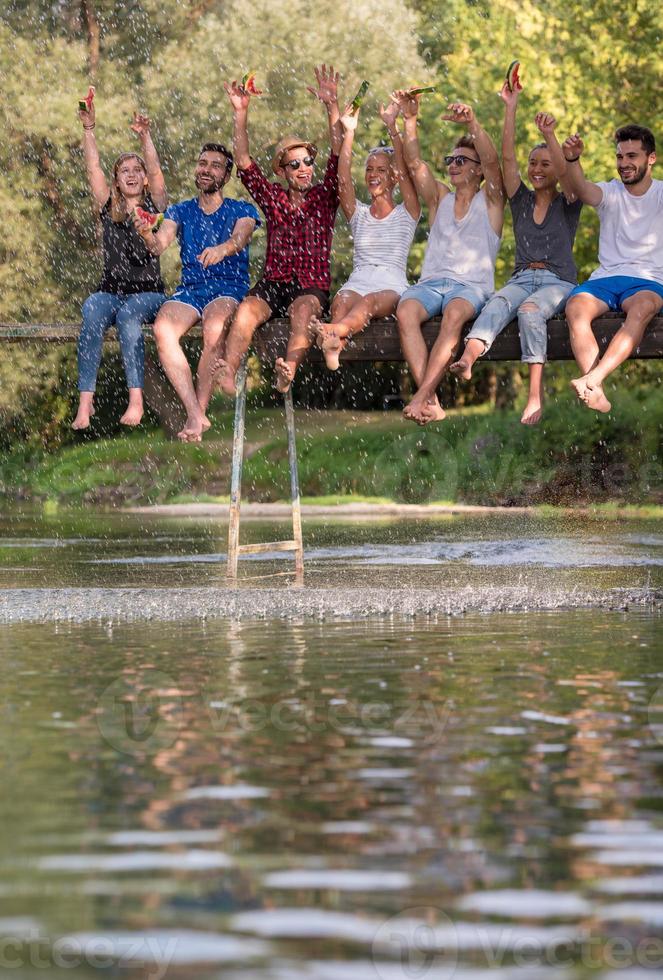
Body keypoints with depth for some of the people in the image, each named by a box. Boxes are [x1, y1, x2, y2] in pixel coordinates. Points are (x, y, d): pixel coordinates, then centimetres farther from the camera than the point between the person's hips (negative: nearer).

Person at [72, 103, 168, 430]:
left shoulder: (154, 205, 10)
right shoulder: (108, 207, 15)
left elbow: (155, 172, -6)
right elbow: (93, 168, 6)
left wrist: (145, 137, -20)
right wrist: (88, 130, -5)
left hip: (147, 292, -2)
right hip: (110, 290, 2)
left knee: (128, 315, -36)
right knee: (93, 314, -32)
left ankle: (136, 399, -44)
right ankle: (85, 401, -41)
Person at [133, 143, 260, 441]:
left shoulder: (241, 210, 9)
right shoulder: (180, 211, 16)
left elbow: (241, 238, -15)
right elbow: (160, 245, -2)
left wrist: (222, 248, -39)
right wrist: (147, 234, -27)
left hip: (229, 288, -3)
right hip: (189, 290, 3)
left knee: (214, 327, -38)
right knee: (162, 329, -31)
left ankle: (200, 411, -28)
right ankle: (195, 415, -33)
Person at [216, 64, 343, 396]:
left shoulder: (323, 197, 14)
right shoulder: (273, 198, 18)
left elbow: (338, 157, 2)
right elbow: (244, 164, 10)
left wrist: (332, 107, -10)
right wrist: (241, 114, 0)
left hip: (313, 286, -2)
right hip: (272, 283, 2)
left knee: (304, 308, -36)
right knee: (247, 309, -30)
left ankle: (288, 371, -61)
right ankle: (228, 375, -52)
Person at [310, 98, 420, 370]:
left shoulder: (406, 213, 14)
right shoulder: (358, 214, 22)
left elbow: (405, 170, 0)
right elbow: (343, 179, 5)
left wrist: (392, 127, -9)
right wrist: (349, 134, -4)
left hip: (392, 288, -2)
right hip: (357, 283, 2)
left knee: (371, 301, -38)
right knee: (342, 300, -35)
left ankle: (335, 330, -71)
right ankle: (333, 348, -67)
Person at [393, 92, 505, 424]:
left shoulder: (489, 201, 12)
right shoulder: (440, 198, 24)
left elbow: (492, 162, -6)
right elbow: (415, 164, 11)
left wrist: (472, 124, -22)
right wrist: (410, 121, -2)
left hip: (471, 285, -3)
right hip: (431, 282, 3)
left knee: (455, 313, -39)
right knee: (406, 310, -32)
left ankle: (422, 396, -44)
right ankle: (431, 403, -42)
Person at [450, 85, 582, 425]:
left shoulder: (567, 205, 9)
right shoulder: (521, 201, 18)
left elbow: (566, 170, -11)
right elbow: (507, 158, 7)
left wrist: (549, 135, -26)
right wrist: (510, 109, 0)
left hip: (558, 282, -3)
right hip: (521, 279, 3)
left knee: (530, 310, -37)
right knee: (496, 305, -33)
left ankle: (535, 394, -49)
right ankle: (468, 359, -64)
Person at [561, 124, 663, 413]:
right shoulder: (611, 192, 13)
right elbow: (583, 191, -10)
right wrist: (572, 160, -32)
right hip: (605, 278, 2)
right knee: (576, 306, -31)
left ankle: (593, 378, -52)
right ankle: (597, 394, -46)